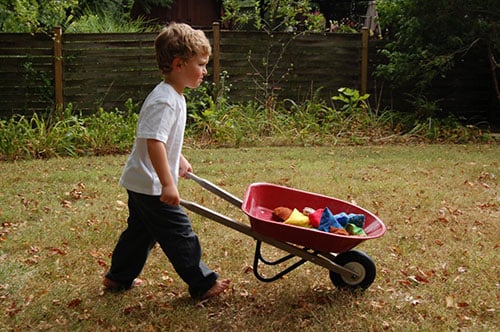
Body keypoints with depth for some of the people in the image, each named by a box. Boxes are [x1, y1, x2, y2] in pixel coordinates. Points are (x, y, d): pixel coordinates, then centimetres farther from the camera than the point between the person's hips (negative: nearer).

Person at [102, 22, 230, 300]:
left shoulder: (174, 96, 10)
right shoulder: (164, 101, -24)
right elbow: (154, 142, -32)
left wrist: (179, 160, 29)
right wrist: (167, 184, -33)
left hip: (141, 183, 11)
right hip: (152, 186, -11)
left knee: (141, 231, 22)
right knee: (180, 234, 0)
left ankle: (118, 277, 37)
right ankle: (202, 284, 13)